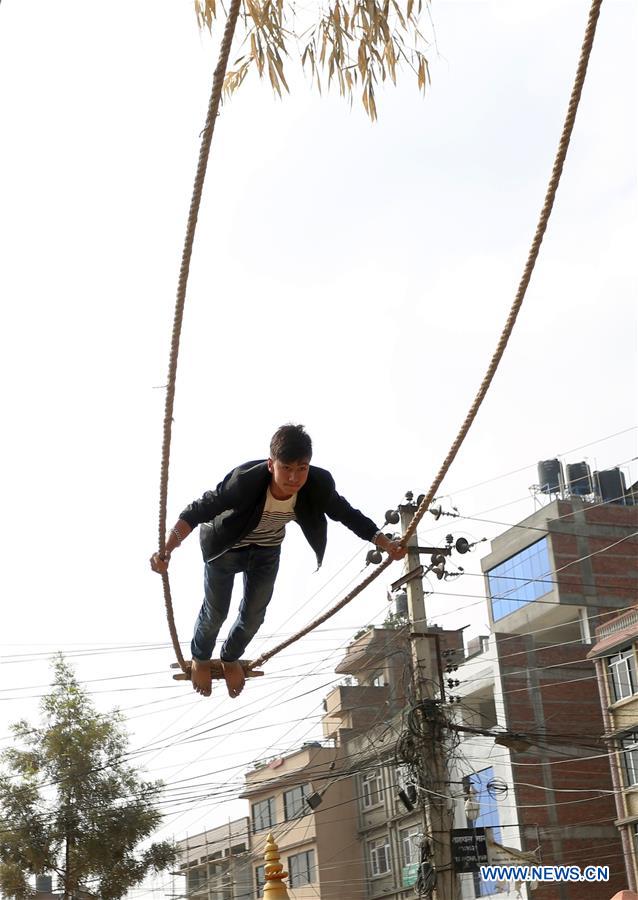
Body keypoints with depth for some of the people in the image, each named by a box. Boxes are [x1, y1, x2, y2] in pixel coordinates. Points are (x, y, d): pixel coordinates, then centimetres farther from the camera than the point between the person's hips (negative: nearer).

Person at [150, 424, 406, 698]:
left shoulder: (318, 485, -33)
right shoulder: (246, 480, -45)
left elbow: (347, 514, -14)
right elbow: (197, 511, -40)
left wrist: (386, 544, -11)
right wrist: (166, 550, -52)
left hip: (267, 551, 3)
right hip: (227, 548, -3)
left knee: (254, 615, 17)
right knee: (215, 612, 14)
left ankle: (230, 658, 53)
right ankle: (199, 659, 50)